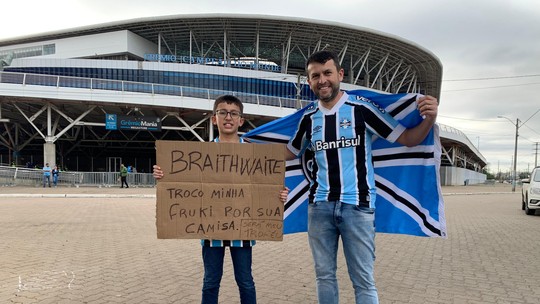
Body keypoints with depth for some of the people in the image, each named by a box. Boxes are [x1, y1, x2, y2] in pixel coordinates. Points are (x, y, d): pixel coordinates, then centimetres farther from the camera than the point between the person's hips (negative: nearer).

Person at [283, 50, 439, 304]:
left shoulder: (361, 109, -5)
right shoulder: (309, 119, 8)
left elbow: (407, 139, -2)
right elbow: (290, 153, 24)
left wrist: (429, 119, -21)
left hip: (357, 207, -4)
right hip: (319, 207, 4)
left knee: (363, 281, 4)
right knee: (324, 275, 16)